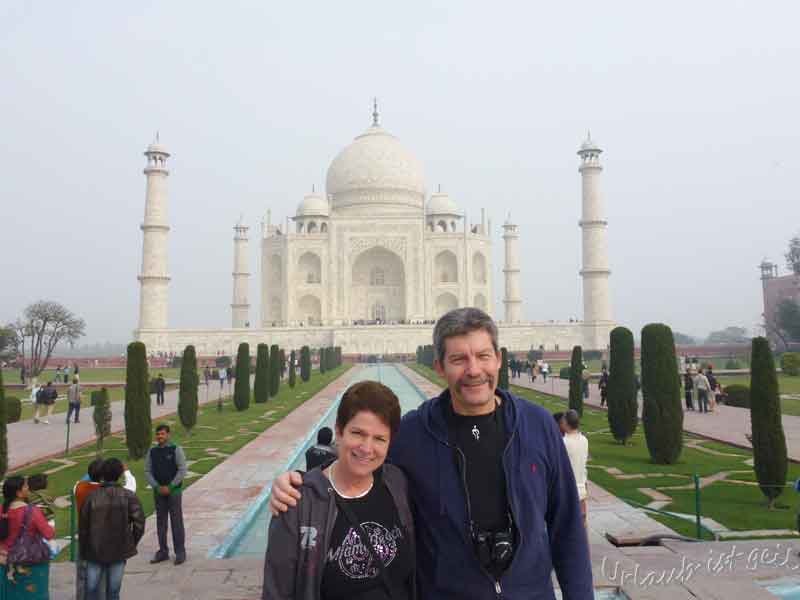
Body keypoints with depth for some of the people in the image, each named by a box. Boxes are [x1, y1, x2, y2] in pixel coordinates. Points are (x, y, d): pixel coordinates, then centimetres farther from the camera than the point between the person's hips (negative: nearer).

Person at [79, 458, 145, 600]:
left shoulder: (92, 496, -7)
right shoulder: (128, 496, -10)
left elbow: (83, 526, 0)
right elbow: (139, 523, -12)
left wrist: (83, 551, 13)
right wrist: (132, 544, 4)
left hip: (95, 552, 1)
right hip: (119, 551, 0)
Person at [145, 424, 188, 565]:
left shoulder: (176, 450, -8)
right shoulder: (151, 452, 4)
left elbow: (183, 471, -12)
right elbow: (147, 472, 3)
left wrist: (169, 487, -16)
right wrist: (158, 487, -11)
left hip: (174, 491, -4)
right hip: (159, 492, 4)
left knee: (176, 521, -1)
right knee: (161, 521, 9)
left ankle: (180, 553, 7)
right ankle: (163, 552, 20)